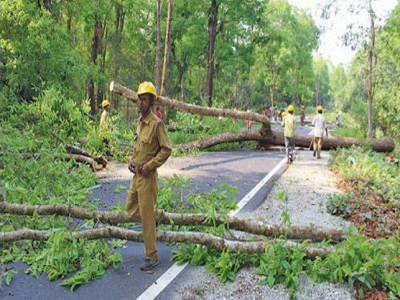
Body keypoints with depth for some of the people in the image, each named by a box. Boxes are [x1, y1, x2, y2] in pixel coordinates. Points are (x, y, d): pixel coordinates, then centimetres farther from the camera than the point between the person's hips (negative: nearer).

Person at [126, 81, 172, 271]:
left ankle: (152, 257, 11)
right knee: (131, 209, 18)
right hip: (136, 175, 8)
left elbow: (166, 150, -15)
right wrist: (131, 160, 5)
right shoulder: (139, 121, 9)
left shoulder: (156, 123, -16)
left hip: (147, 177, -8)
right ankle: (158, 214, 40)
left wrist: (150, 165, -20)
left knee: (146, 217, -1)